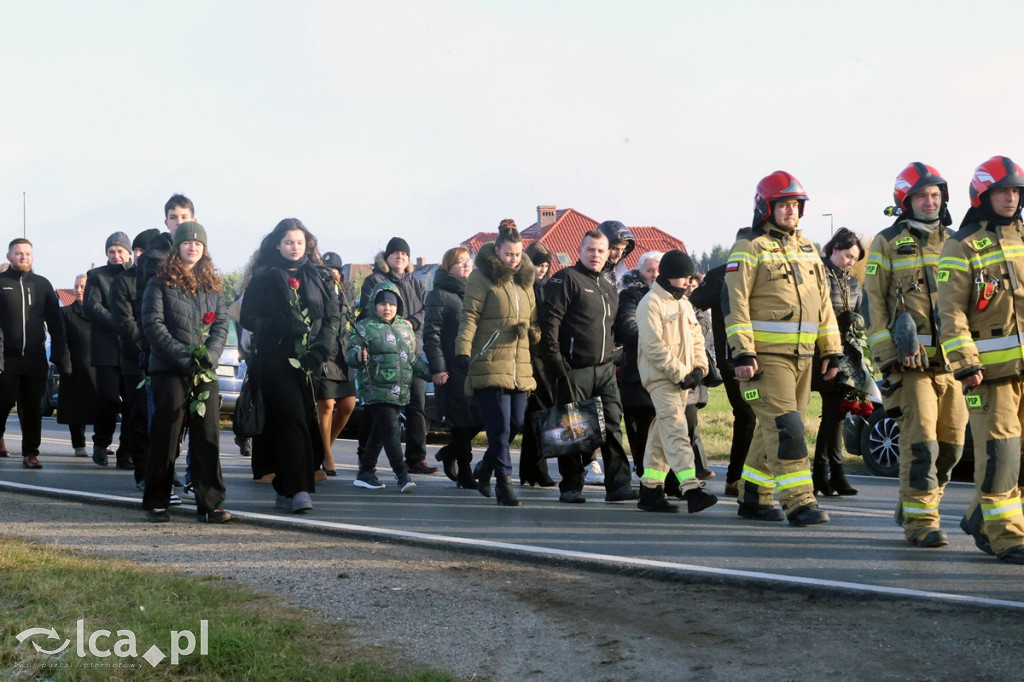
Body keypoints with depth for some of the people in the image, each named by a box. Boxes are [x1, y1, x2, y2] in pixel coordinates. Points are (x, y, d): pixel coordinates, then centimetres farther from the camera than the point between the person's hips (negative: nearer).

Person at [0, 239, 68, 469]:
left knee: (33, 407, 4)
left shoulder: (42, 284, 11)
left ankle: (31, 453, 10)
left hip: (35, 357, 2)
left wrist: (61, 355, 4)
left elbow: (55, 323, 10)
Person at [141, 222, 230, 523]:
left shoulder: (212, 285, 16)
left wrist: (209, 355, -10)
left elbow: (221, 324, 9)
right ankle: (156, 503, 9)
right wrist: (183, 357, -15)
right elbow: (153, 324, -6)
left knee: (208, 437, 0)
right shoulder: (160, 283, 3)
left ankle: (210, 504, 3)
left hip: (206, 373, 3)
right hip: (169, 371, -3)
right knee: (165, 438, -1)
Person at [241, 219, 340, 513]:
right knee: (291, 421, -13)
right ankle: (297, 490, -16)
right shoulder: (264, 277, 4)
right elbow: (249, 317, -1)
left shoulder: (319, 277, 14)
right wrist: (283, 326, -15)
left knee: (308, 422, 1)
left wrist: (321, 349, -4)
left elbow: (333, 316, 11)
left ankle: (285, 490, 11)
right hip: (276, 360, -4)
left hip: (311, 364, 4)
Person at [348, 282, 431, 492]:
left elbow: (412, 358, 25)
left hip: (399, 391, 6)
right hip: (375, 390, -6)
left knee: (379, 431, 12)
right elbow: (350, 354, -10)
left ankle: (366, 472, 22)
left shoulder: (405, 327, 15)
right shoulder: (364, 327, -3)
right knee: (392, 429, -13)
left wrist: (430, 373, 20)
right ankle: (402, 474, -11)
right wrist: (359, 357, -32)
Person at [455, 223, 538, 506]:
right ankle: (504, 483, -3)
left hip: (519, 367, 7)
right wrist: (463, 350, -18)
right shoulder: (482, 277, -3)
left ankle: (485, 473, 27)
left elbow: (533, 321, 25)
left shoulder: (524, 280, 17)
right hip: (489, 365, -7)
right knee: (500, 427, -9)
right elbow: (469, 316, -10)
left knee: (515, 425, 8)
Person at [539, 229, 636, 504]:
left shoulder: (609, 288, 20)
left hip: (605, 369, 6)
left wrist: (613, 355, 18)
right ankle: (571, 488, 9)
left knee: (612, 425, -1)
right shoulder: (566, 280, -3)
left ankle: (618, 484, 0)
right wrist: (555, 361, -17)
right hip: (574, 369, -6)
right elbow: (549, 321, -11)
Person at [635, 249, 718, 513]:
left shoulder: (683, 303, 17)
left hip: (682, 378, 8)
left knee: (661, 434, 11)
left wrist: (699, 368, 3)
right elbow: (654, 346, -16)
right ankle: (692, 490, -26)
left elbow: (696, 337, 19)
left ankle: (650, 490, 17)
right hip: (660, 377, -8)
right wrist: (680, 373, -16)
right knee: (676, 431, -17)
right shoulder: (651, 303, -10)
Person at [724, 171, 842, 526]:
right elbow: (735, 304, -10)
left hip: (803, 356, 7)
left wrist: (832, 350, 17)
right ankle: (799, 502, -14)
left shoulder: (808, 250, 18)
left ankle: (753, 497, 20)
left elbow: (823, 302, 21)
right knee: (784, 426, -13)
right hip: (766, 356, -7)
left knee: (772, 429, 11)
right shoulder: (749, 250, -4)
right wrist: (743, 353, -18)